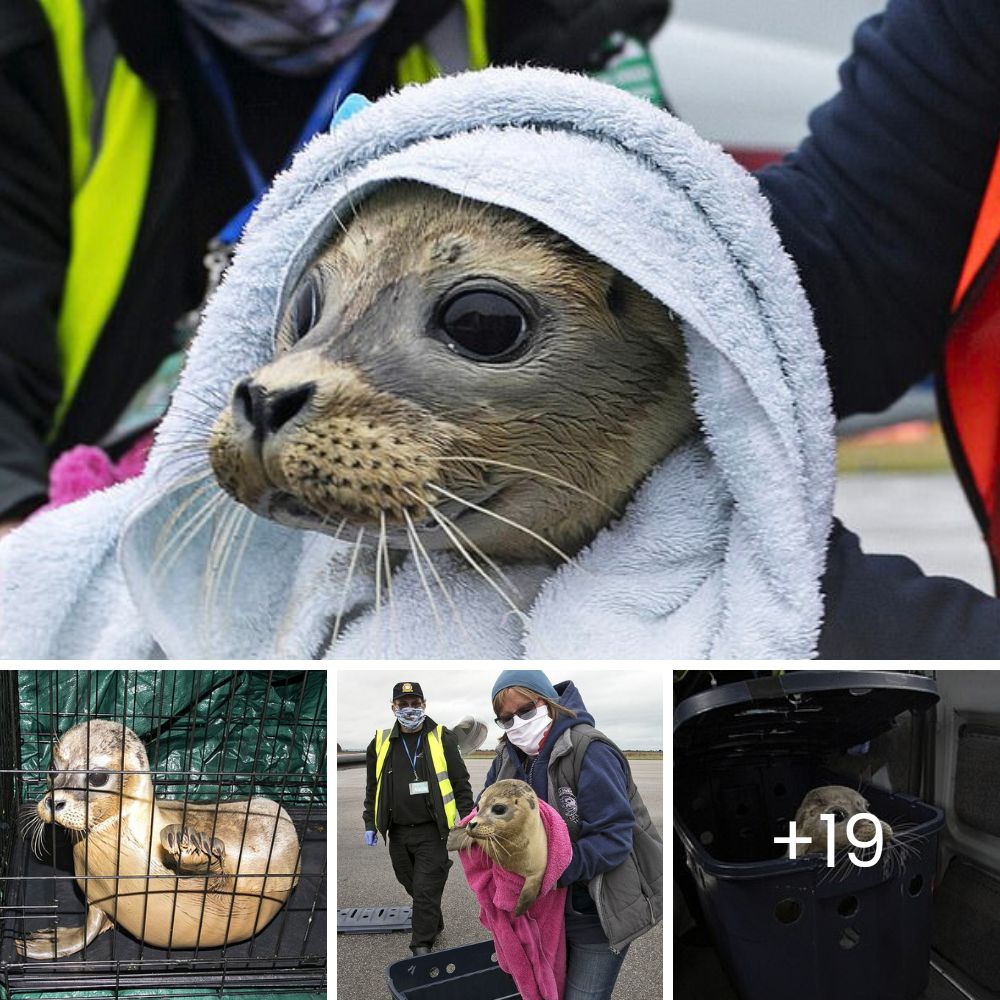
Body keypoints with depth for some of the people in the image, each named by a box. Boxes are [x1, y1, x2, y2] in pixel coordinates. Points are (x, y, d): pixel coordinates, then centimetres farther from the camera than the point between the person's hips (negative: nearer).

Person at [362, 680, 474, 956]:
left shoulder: (441, 738, -2)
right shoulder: (381, 743, 6)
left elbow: (460, 783, 1)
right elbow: (373, 788, 16)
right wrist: (370, 824, 12)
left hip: (431, 832, -4)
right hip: (397, 834, 4)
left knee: (426, 891, -7)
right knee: (412, 887, 15)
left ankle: (422, 948, 0)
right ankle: (434, 925, 37)